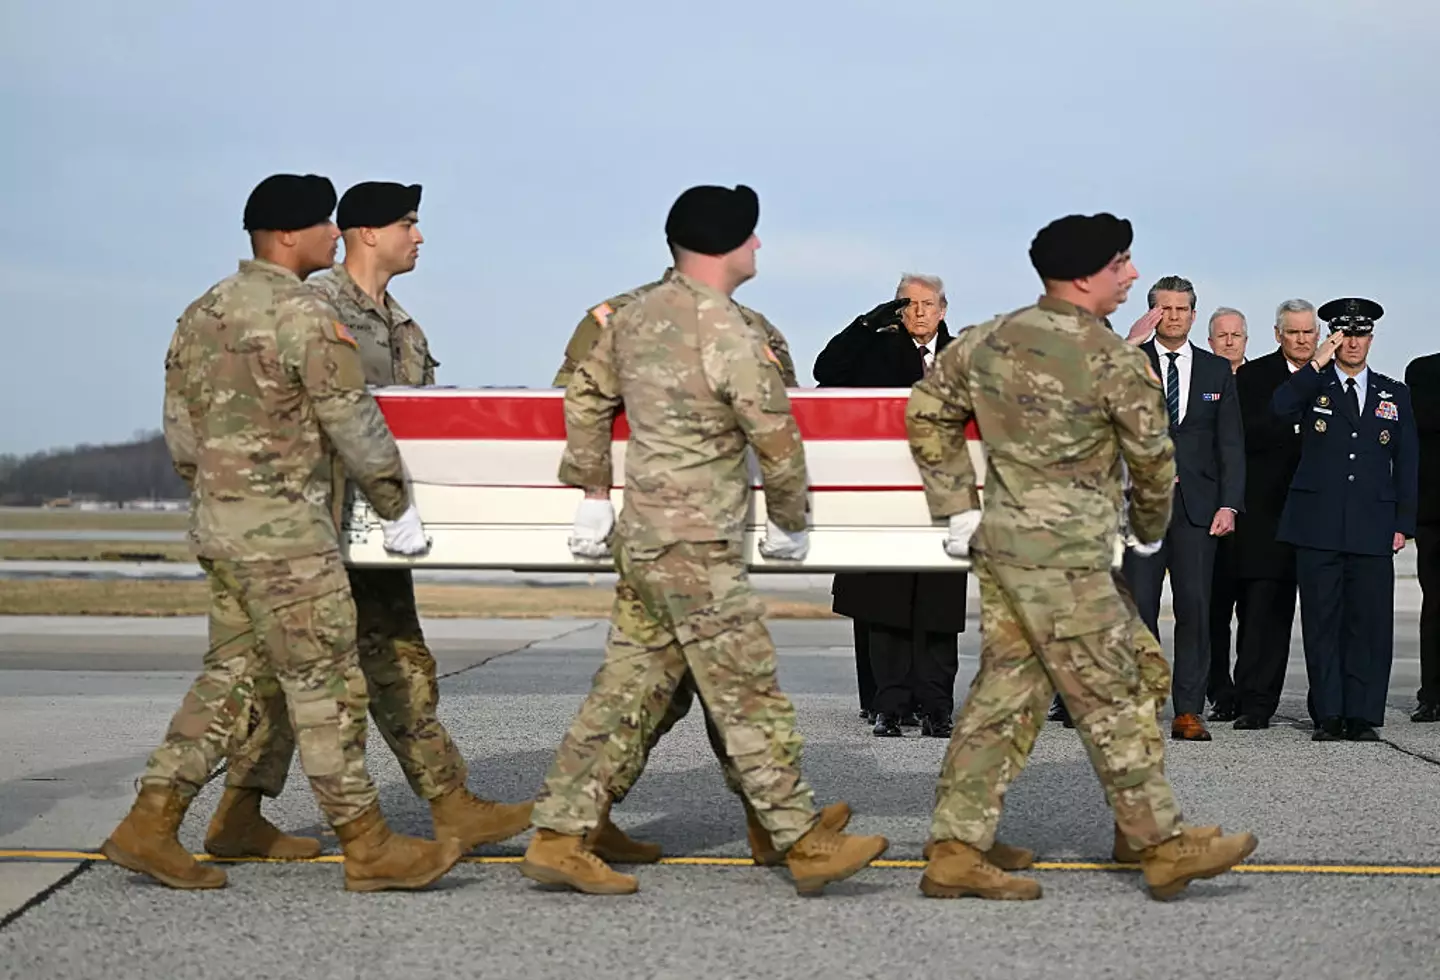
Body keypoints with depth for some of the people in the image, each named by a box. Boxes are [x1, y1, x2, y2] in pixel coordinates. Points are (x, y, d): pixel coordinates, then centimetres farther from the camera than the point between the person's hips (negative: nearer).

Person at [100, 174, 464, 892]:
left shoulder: (200, 316, 12)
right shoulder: (305, 318, -15)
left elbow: (181, 435, 15)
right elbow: (355, 425, -13)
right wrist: (398, 507, -1)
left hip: (218, 528, 9)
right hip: (284, 534, -9)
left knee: (234, 674, 14)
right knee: (325, 684, -2)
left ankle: (151, 824, 11)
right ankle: (367, 848, 4)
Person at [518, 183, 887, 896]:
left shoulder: (637, 316, 9)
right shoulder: (727, 335, -16)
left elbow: (586, 397, 19)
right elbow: (777, 439, -12)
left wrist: (593, 495, 24)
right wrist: (789, 523, 4)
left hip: (640, 538, 8)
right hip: (695, 548, -8)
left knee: (625, 690, 11)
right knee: (749, 698, -2)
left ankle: (559, 837, 11)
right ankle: (805, 844, 5)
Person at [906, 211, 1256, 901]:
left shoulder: (986, 340, 9)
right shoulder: (1113, 358, -11)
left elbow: (927, 414, 14)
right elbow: (1153, 456, -2)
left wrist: (958, 511, 15)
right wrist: (1150, 530, 17)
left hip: (998, 540, 7)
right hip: (1064, 553, -7)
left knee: (1005, 691, 9)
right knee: (1112, 698, 0)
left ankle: (956, 850, 8)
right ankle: (1162, 845, 9)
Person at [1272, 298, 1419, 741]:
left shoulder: (1394, 394, 15)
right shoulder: (1312, 385, 9)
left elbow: (1406, 463, 13)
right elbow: (1279, 408, -14)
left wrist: (1403, 524, 5)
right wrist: (1318, 364, -16)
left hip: (1373, 530, 1)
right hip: (1318, 525, -1)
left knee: (1370, 622, -2)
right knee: (1322, 622, 0)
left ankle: (1361, 715, 3)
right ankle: (1328, 715, 5)